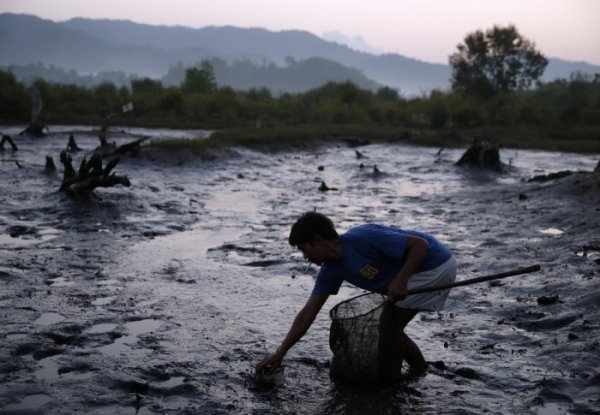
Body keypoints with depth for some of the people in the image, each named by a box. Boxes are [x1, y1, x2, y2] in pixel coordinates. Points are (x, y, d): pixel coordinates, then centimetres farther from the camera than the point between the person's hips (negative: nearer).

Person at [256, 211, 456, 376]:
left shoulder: (363, 238, -28)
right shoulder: (331, 270, -1)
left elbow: (420, 244, -23)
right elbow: (308, 313, -1)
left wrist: (400, 280, -33)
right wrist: (279, 353, -3)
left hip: (436, 264, -8)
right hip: (422, 268, 8)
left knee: (388, 325, -7)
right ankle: (422, 372, 27)